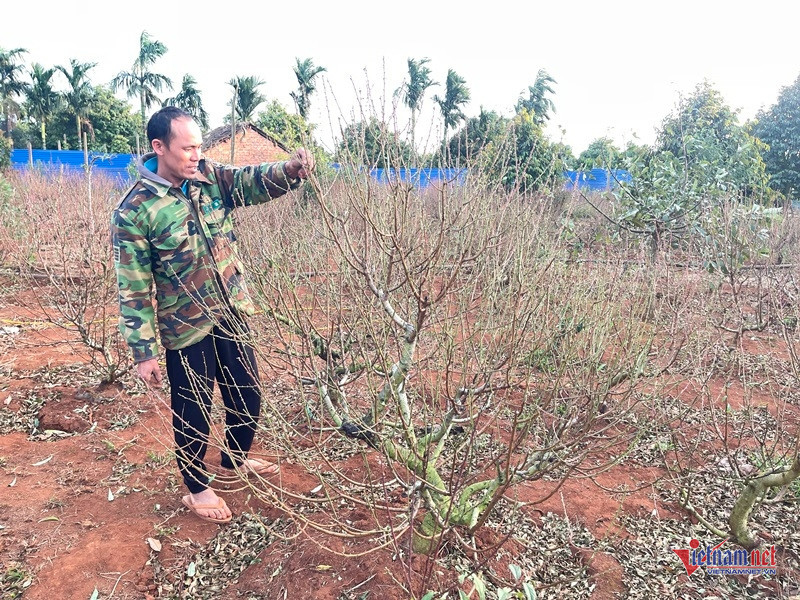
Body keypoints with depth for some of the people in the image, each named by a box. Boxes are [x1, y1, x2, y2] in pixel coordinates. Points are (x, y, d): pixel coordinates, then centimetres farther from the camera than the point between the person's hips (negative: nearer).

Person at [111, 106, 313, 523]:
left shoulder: (211, 178, 0)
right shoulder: (134, 211, -16)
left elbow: (254, 182, -12)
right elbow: (133, 289, -14)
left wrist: (291, 169, -34)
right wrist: (144, 352, -13)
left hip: (233, 315, 6)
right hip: (186, 329, -5)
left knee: (247, 397, 19)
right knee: (193, 412, 11)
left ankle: (236, 458, 47)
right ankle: (197, 488, 35)